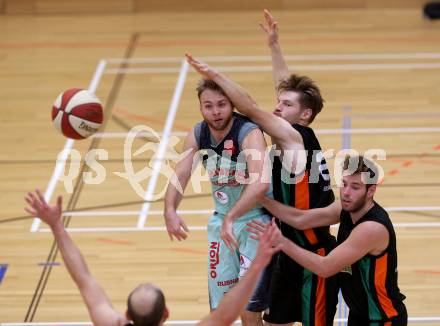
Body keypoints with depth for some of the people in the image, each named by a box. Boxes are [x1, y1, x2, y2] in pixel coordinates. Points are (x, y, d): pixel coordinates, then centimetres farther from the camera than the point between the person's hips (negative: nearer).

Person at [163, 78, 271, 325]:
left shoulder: (249, 134, -24)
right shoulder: (197, 136, -5)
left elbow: (260, 184, -38)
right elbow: (180, 176, -9)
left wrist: (230, 218, -44)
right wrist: (170, 210, -28)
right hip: (221, 219, 6)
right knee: (220, 306, 12)